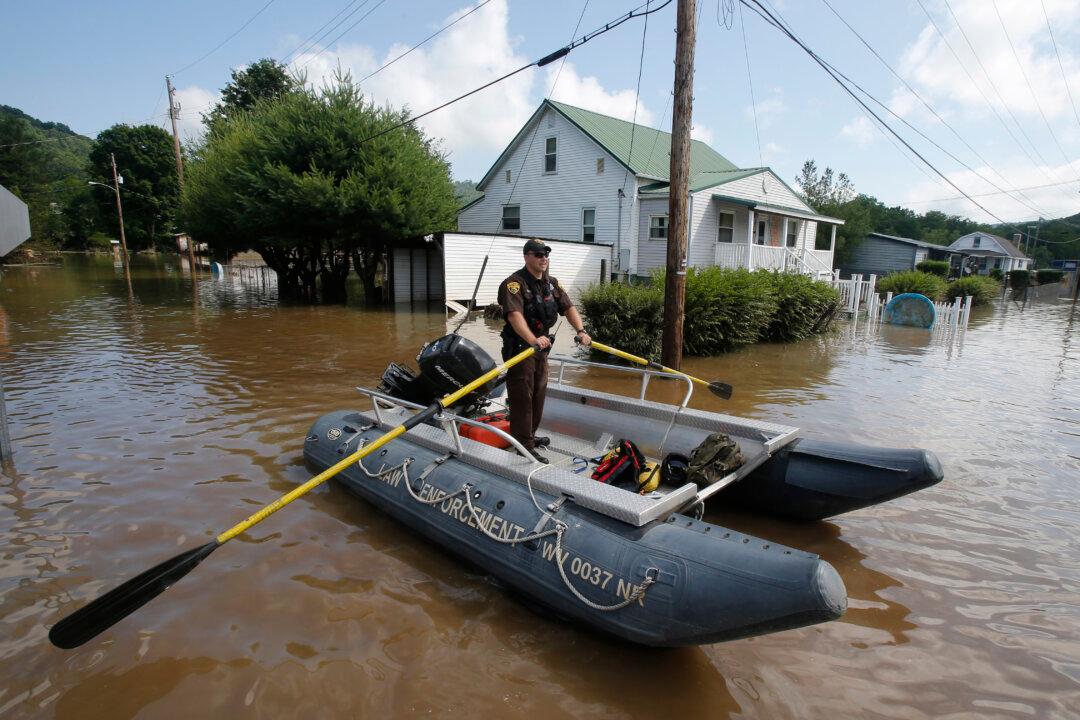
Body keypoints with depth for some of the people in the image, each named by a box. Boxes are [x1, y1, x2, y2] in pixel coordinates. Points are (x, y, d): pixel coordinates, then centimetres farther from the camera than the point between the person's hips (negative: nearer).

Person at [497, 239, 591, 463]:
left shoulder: (552, 283, 9)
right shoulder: (514, 283, -16)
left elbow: (568, 308, 5)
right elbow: (515, 315, -31)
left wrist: (580, 330, -12)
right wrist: (532, 339, -44)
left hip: (541, 345, 9)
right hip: (519, 346, -8)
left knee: (538, 394, 18)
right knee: (522, 396, -5)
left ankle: (529, 435, 34)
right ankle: (524, 446, 2)